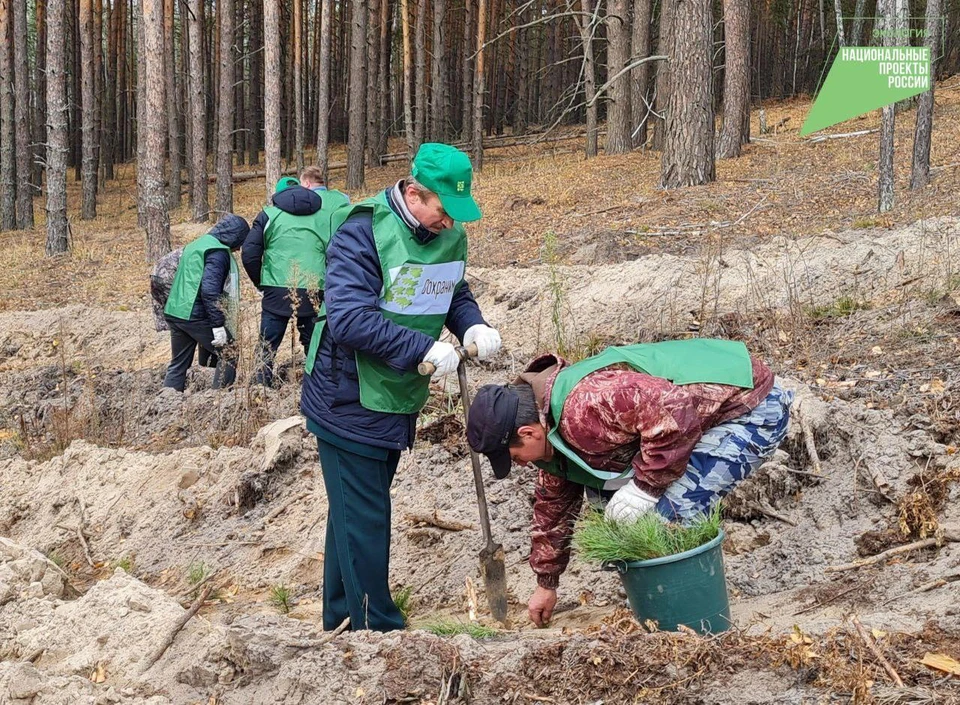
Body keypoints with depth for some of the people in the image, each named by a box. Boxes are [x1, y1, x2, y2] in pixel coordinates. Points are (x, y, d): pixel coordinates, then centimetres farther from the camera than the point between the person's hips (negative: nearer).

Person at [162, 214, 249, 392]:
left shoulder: (197, 244, 17)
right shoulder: (218, 252, -13)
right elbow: (210, 290, -23)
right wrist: (218, 324, -21)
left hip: (174, 312, 9)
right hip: (196, 316, -9)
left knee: (178, 364, 16)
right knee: (228, 356, 3)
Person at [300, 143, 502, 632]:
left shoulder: (450, 235, 2)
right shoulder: (363, 232, -21)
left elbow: (455, 293, 17)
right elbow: (349, 317, -28)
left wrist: (472, 325, -6)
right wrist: (423, 348, -29)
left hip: (397, 402, 8)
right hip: (349, 402, -8)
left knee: (354, 513, 19)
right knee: (364, 522, -2)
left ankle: (340, 620, 31)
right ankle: (378, 631, 6)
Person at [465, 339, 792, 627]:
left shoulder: (586, 405, -30)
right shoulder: (557, 426, 5)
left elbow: (674, 412, -39)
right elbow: (554, 500, 18)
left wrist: (645, 487, -27)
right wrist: (546, 584, 26)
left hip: (752, 409, -10)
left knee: (670, 513, -23)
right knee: (603, 490, 7)